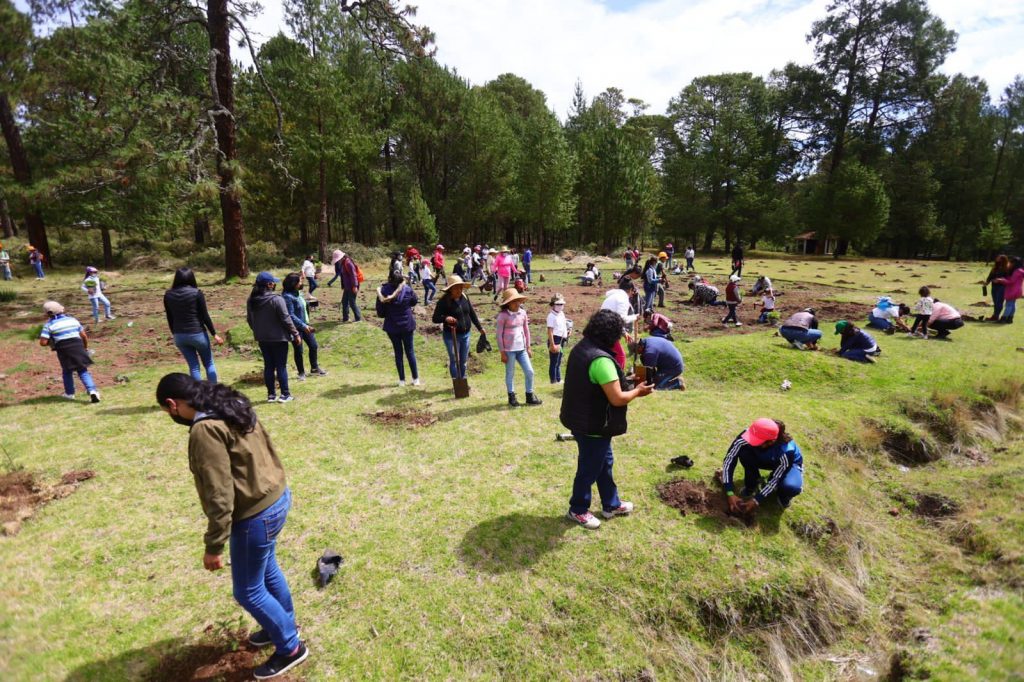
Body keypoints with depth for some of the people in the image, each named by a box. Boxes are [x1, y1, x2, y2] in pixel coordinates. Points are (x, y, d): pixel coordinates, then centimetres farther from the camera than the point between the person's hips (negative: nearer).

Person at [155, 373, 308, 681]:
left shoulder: (205, 429, -24)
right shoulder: (233, 409, 4)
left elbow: (220, 495, -23)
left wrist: (213, 546, -13)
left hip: (256, 514, -9)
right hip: (276, 497, 9)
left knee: (247, 592, 11)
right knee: (267, 571, 28)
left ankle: (290, 647, 28)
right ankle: (283, 625, 49)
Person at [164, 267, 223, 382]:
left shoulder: (168, 295, 2)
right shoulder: (196, 293, -10)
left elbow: (169, 318, 8)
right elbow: (205, 316, -9)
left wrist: (174, 334, 21)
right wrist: (214, 334, -2)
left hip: (179, 336, 4)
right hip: (197, 333, -4)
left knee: (193, 366, 12)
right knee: (209, 363, 12)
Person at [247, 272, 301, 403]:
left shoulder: (251, 301, 2)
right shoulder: (276, 299, -19)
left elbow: (249, 319, 11)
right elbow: (286, 319, -16)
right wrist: (296, 334, -7)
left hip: (262, 339, 6)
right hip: (278, 338, -6)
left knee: (268, 366, 13)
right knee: (281, 366, 3)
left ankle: (271, 394, 19)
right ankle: (285, 394, 9)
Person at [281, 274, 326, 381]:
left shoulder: (298, 293, 5)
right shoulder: (287, 297, -21)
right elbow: (291, 315, -23)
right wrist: (303, 326, -23)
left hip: (305, 325, 8)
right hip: (296, 328, -8)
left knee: (314, 346, 14)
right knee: (298, 350, 6)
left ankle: (314, 368, 31)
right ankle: (301, 373, 22)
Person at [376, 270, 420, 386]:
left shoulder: (383, 292, -13)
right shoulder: (408, 289, -11)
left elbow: (380, 313, -9)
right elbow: (414, 302, 8)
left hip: (392, 327, 0)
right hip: (407, 325, 1)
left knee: (398, 352, 11)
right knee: (410, 351, 13)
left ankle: (402, 380, 15)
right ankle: (416, 379, 16)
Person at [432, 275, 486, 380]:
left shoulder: (464, 298, 2)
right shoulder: (443, 301, -15)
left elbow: (472, 313, 13)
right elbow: (435, 318, -15)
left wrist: (480, 327, 16)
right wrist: (445, 318, -34)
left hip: (466, 334, 6)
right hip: (451, 336, -6)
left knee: (463, 360, 17)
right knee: (454, 361, 1)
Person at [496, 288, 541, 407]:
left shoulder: (523, 313, 5)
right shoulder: (503, 315, -11)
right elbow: (499, 335, -9)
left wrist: (528, 347, 14)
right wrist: (502, 352, -9)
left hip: (521, 349, 5)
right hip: (509, 350, -5)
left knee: (529, 372, 5)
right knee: (510, 374, 7)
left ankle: (530, 396, 21)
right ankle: (512, 397, 22)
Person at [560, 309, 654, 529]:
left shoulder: (581, 348, 1)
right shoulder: (601, 360, -30)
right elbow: (617, 399, -26)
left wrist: (619, 379, 12)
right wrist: (638, 391, -9)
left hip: (583, 420, 10)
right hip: (593, 426, -10)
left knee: (605, 463, 24)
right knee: (589, 469, 11)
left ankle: (611, 505, 41)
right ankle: (577, 510, 32)